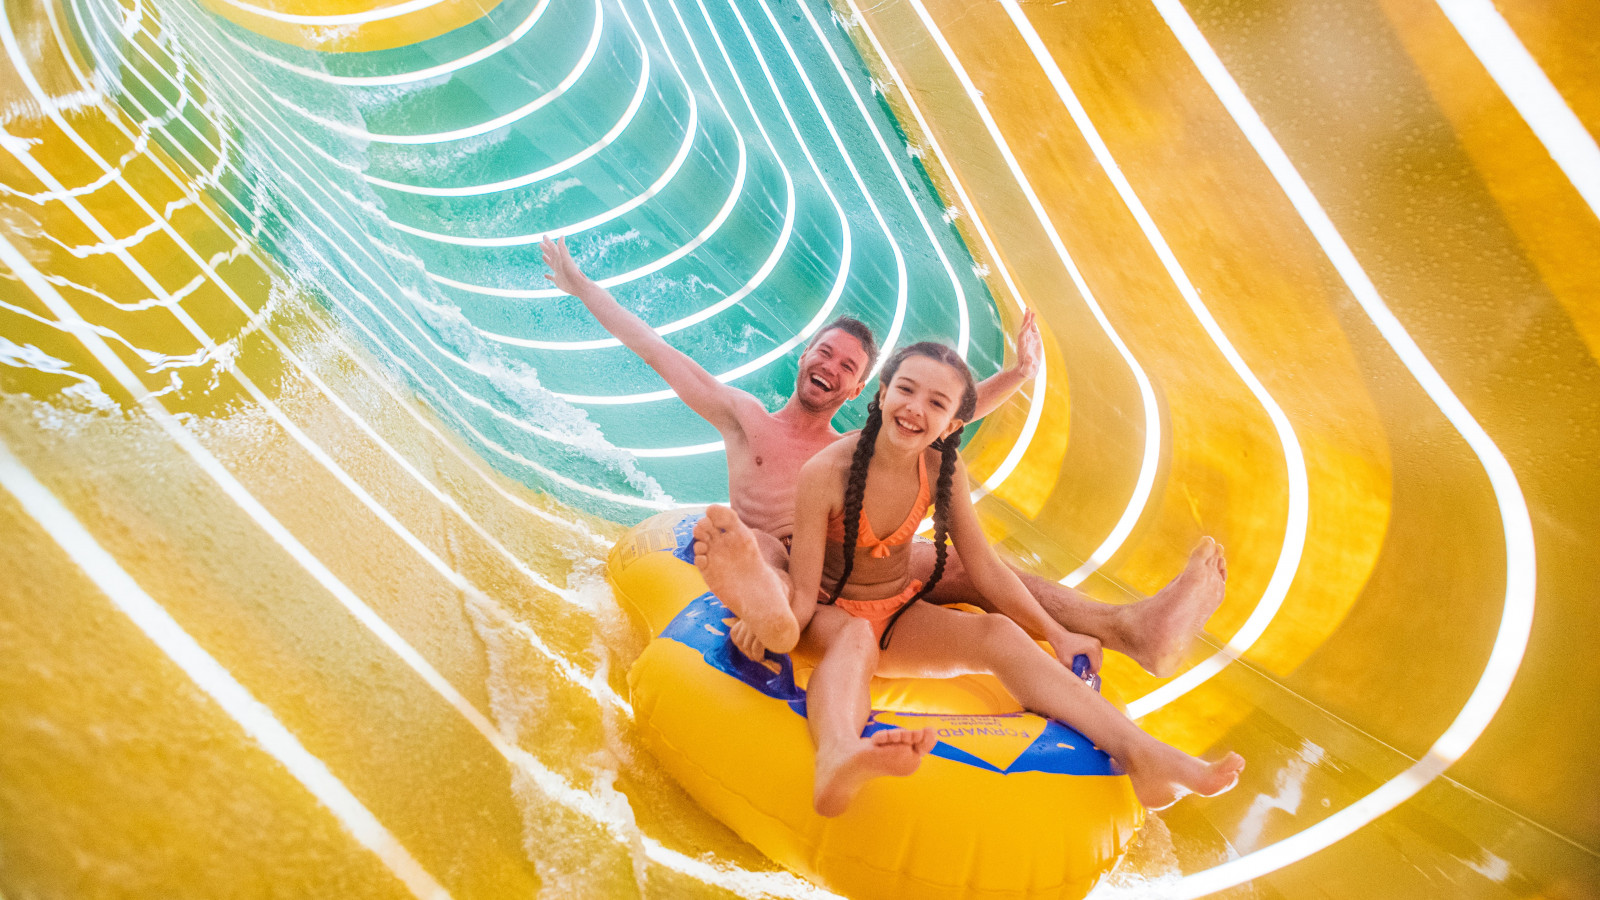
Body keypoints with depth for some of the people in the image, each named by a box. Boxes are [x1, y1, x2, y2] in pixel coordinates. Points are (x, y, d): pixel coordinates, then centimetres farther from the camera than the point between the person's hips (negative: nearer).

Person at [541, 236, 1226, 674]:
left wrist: (1018, 375, 2)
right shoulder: (745, 419, 13)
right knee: (730, 533, -36)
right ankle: (766, 610, -73)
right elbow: (657, 351, 12)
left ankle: (1130, 626, -31)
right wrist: (579, 284, 13)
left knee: (963, 564, -17)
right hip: (770, 566, -2)